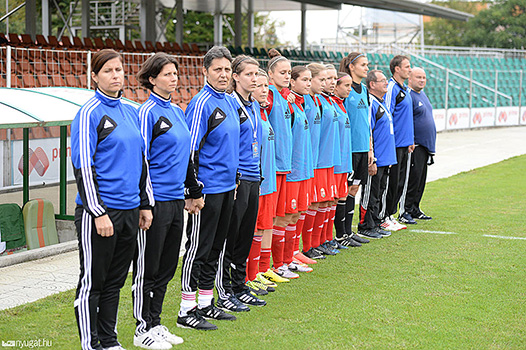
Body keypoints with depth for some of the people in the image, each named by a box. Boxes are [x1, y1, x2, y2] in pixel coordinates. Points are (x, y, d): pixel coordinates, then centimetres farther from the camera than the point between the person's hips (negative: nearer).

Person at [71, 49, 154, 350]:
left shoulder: (132, 112, 13)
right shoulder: (89, 113, -8)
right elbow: (83, 166, -13)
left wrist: (146, 204, 15)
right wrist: (98, 212, -17)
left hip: (130, 210, 7)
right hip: (99, 212, -7)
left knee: (115, 281, 14)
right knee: (92, 282, 2)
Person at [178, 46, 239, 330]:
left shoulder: (229, 102, 13)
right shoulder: (201, 103, -14)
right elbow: (190, 150, -17)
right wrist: (194, 190, -19)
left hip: (227, 187, 9)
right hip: (207, 188, -8)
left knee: (215, 247, 14)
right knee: (198, 247, -3)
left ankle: (205, 303, 24)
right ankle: (186, 310, 4)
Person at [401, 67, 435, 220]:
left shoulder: (422, 94, 18)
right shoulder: (408, 95, -13)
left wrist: (431, 147, 25)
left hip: (426, 145, 10)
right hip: (414, 146, -10)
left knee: (421, 179, 12)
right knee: (413, 177, -8)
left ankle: (415, 209, 19)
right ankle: (406, 211, -2)